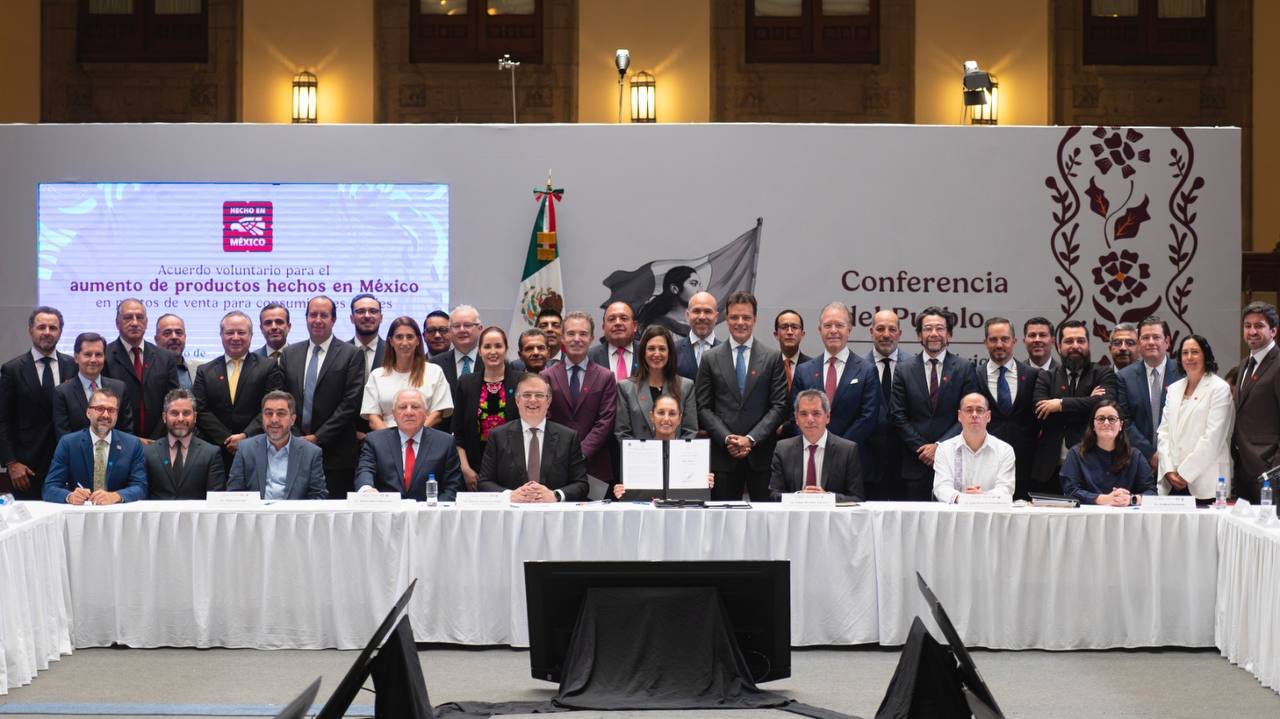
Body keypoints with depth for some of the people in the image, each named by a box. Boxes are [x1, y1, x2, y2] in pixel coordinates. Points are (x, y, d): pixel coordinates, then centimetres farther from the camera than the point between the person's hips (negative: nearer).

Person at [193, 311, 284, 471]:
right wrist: (227, 441, -9)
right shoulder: (205, 371, 11)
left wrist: (245, 436, -15)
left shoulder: (269, 367, 4)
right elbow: (200, 411, 2)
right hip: (216, 455, 2)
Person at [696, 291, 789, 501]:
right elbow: (704, 407, 5)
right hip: (723, 454, 0)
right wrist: (727, 438, -8)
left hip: (761, 453, 0)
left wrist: (751, 439, -9)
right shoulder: (710, 358, 9)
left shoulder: (772, 357, 7)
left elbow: (779, 405, 2)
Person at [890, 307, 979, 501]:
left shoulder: (964, 368, 4)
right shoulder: (904, 369, 6)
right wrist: (921, 448, -7)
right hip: (915, 463, 1)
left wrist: (939, 446, -9)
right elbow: (899, 416, 3)